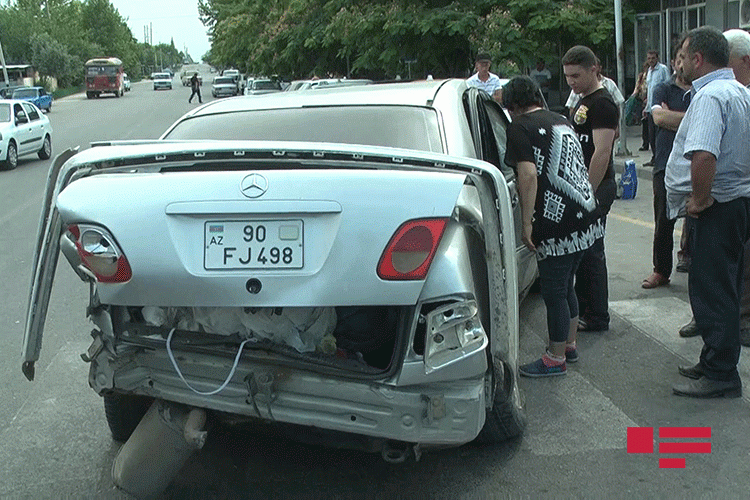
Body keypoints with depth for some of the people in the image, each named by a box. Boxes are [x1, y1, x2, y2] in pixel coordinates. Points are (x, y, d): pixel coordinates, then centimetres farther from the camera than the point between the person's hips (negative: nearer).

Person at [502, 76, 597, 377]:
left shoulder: (520, 126, -7)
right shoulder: (561, 122, 17)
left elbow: (529, 174, -19)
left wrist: (527, 223, -17)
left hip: (556, 223, -9)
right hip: (583, 219, 9)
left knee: (554, 292, 2)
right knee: (565, 286, 21)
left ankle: (556, 359, 11)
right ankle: (569, 345, 33)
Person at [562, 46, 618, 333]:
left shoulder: (602, 104, -15)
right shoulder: (582, 102, 16)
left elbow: (602, 153, -22)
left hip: (596, 189, -10)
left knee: (591, 252, -4)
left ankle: (597, 317, 5)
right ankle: (583, 307, 28)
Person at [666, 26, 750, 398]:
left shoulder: (710, 96, -19)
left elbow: (704, 155, -35)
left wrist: (699, 199, -21)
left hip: (717, 209, -10)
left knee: (711, 290, -3)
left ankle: (720, 375, 4)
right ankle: (716, 363, 29)